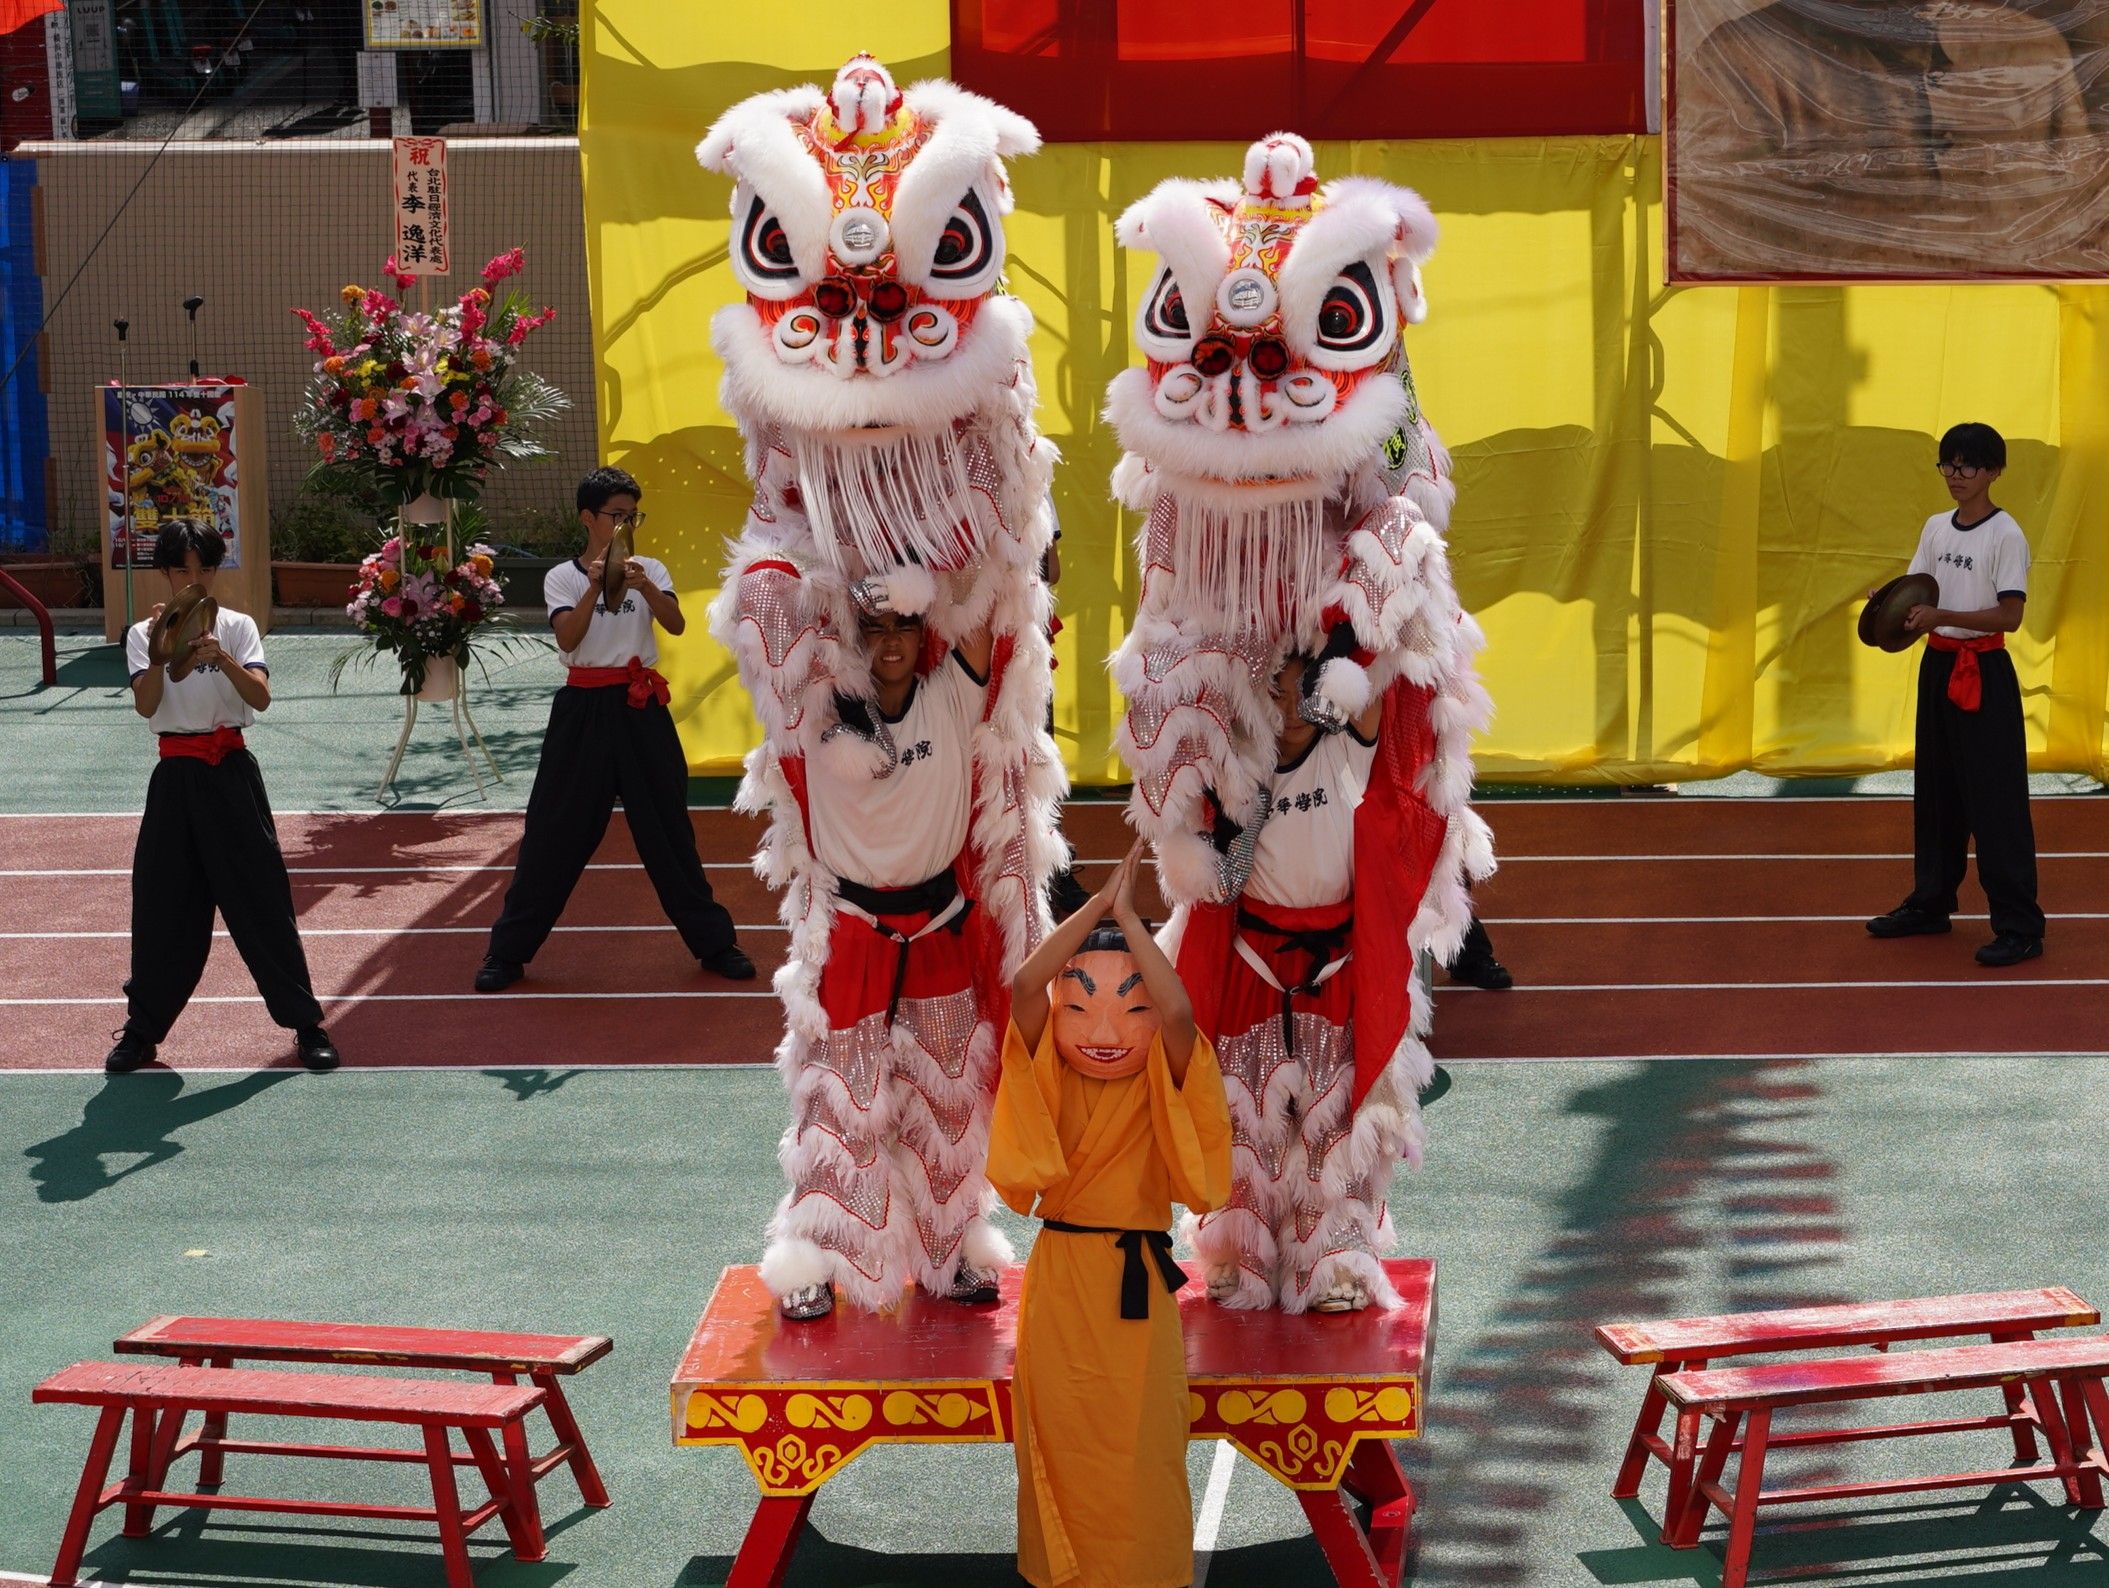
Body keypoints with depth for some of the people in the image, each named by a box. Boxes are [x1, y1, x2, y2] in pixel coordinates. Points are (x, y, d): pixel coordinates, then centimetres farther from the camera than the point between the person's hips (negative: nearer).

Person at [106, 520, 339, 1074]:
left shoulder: (237, 627, 2)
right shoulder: (145, 634, 4)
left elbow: (261, 697, -13)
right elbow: (146, 706, -12)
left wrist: (223, 659, -29)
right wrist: (160, 655, -27)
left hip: (231, 772, -1)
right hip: (176, 775, 1)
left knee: (262, 897, -1)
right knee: (163, 903, 4)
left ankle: (306, 1024, 5)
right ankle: (142, 1030, 16)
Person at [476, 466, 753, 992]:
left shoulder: (650, 571, 5)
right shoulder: (563, 577, 1)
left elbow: (676, 624, -12)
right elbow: (567, 639, -14)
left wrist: (646, 588, -30)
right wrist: (595, 587, -27)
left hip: (640, 708, 1)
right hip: (584, 710, -1)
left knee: (667, 826, 6)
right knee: (554, 830, 1)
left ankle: (714, 943, 15)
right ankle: (508, 952, 9)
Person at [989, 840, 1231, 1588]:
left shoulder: (1161, 1088, -5)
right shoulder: (1049, 1081, -1)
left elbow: (1179, 1011, -25)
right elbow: (1022, 985, -16)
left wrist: (1128, 917, -17)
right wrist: (1099, 902, -15)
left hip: (1134, 1279, -2)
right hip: (1057, 1276, 2)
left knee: (1137, 1448, 2)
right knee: (1060, 1441, 9)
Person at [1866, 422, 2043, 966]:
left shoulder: (2006, 535, -11)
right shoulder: (1936, 528, 10)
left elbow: (2010, 615, -17)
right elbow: (1917, 594, 13)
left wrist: (1941, 616, -26)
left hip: (1984, 673, -7)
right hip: (1937, 666, 7)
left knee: (1995, 797, -8)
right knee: (1936, 790, 14)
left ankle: (2020, 925, -5)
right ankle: (1931, 903, 26)